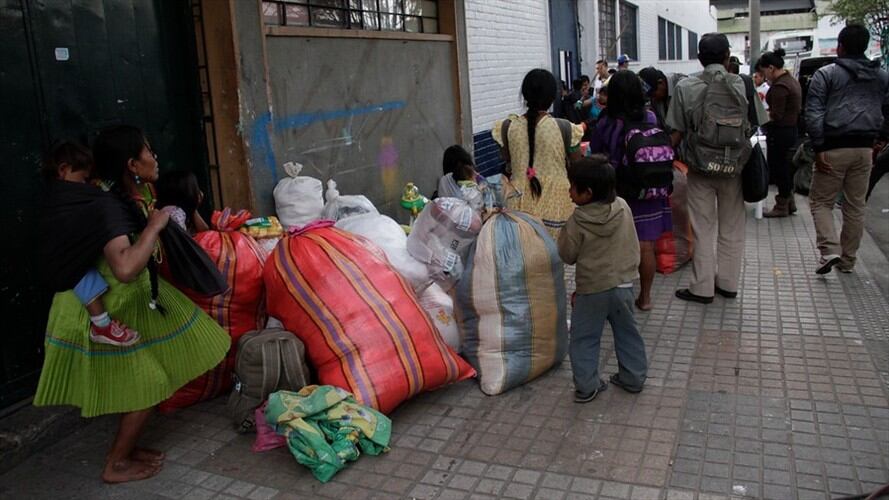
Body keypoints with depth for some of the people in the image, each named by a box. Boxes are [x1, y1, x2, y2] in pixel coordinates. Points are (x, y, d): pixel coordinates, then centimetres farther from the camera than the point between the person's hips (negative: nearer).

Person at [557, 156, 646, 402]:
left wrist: (565, 232, 6)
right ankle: (633, 377, 29)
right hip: (623, 283, 4)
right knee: (627, 334, 19)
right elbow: (633, 247, 7)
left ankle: (586, 386, 10)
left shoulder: (578, 221, -17)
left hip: (591, 289, -4)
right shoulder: (623, 208, -4)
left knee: (584, 339, 9)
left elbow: (567, 255, -6)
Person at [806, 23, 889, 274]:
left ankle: (830, 250, -13)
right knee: (855, 206, 11)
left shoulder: (826, 74, -3)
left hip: (834, 147, -4)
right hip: (865, 148, 4)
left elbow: (813, 114, -11)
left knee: (821, 201, 5)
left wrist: (818, 149, -12)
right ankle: (847, 260, 18)